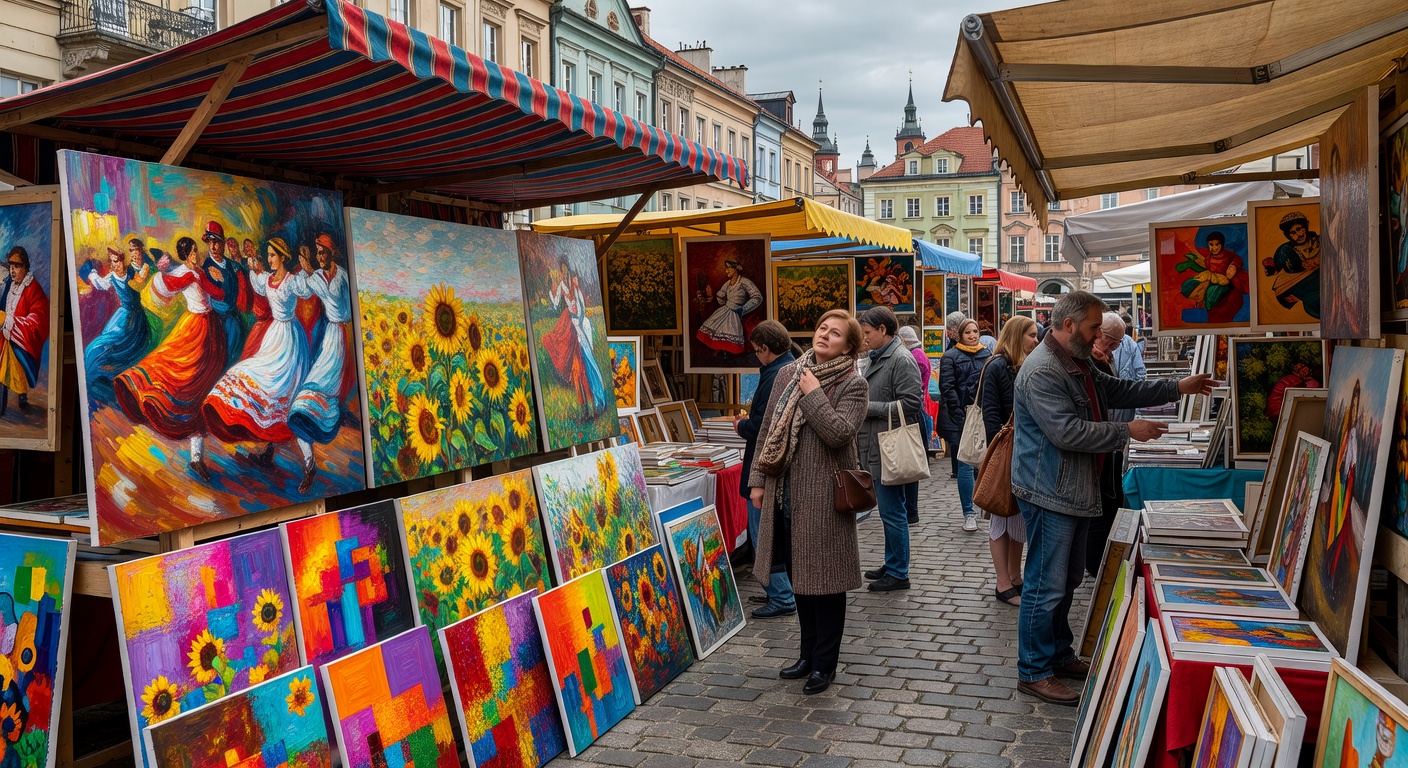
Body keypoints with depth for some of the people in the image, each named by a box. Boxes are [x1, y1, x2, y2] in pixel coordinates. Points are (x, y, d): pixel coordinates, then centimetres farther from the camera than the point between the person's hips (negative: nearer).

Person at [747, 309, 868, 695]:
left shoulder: (853, 385, -7)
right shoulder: (788, 374, 9)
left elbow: (839, 433, -21)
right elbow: (767, 429, 11)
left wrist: (813, 394, -15)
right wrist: (758, 479, 8)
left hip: (822, 497, -6)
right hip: (785, 493, 6)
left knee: (824, 579, 4)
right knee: (798, 576, 16)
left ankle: (824, 664, 19)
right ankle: (808, 653, 32)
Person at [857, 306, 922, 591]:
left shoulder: (902, 360, -14)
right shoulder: (877, 358, 15)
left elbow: (909, 404, -21)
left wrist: (869, 408, -17)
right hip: (875, 448, 10)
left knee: (892, 511, -1)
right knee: (888, 510, 18)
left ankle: (899, 573, 10)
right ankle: (891, 564, 30)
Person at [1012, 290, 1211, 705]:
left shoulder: (1078, 364, 13)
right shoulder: (1041, 371, -22)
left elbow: (1119, 390, 23)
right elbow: (1067, 432, -27)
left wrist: (1178, 388, 18)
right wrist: (1128, 431, -19)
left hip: (1075, 492, 11)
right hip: (1049, 495, -11)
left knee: (1068, 579, 20)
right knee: (1046, 585, -3)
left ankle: (1059, 654, 33)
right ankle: (1033, 672, 8)